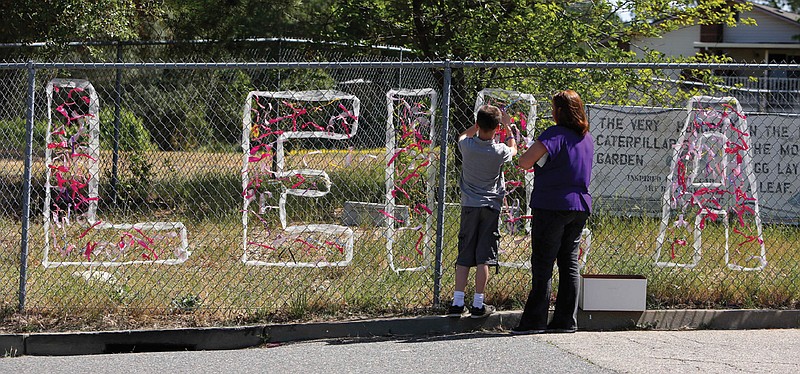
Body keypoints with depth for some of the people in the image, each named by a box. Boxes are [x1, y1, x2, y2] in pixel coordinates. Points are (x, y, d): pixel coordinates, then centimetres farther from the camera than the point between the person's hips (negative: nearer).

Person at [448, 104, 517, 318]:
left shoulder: (467, 146, -7)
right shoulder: (499, 151, -9)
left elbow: (463, 136, 20)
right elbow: (513, 149, 17)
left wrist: (479, 124, 24)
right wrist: (507, 126, 27)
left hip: (469, 205, 2)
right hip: (491, 206, -2)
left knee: (463, 257, 5)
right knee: (483, 257, -1)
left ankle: (457, 303, 0)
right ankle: (478, 305, -2)